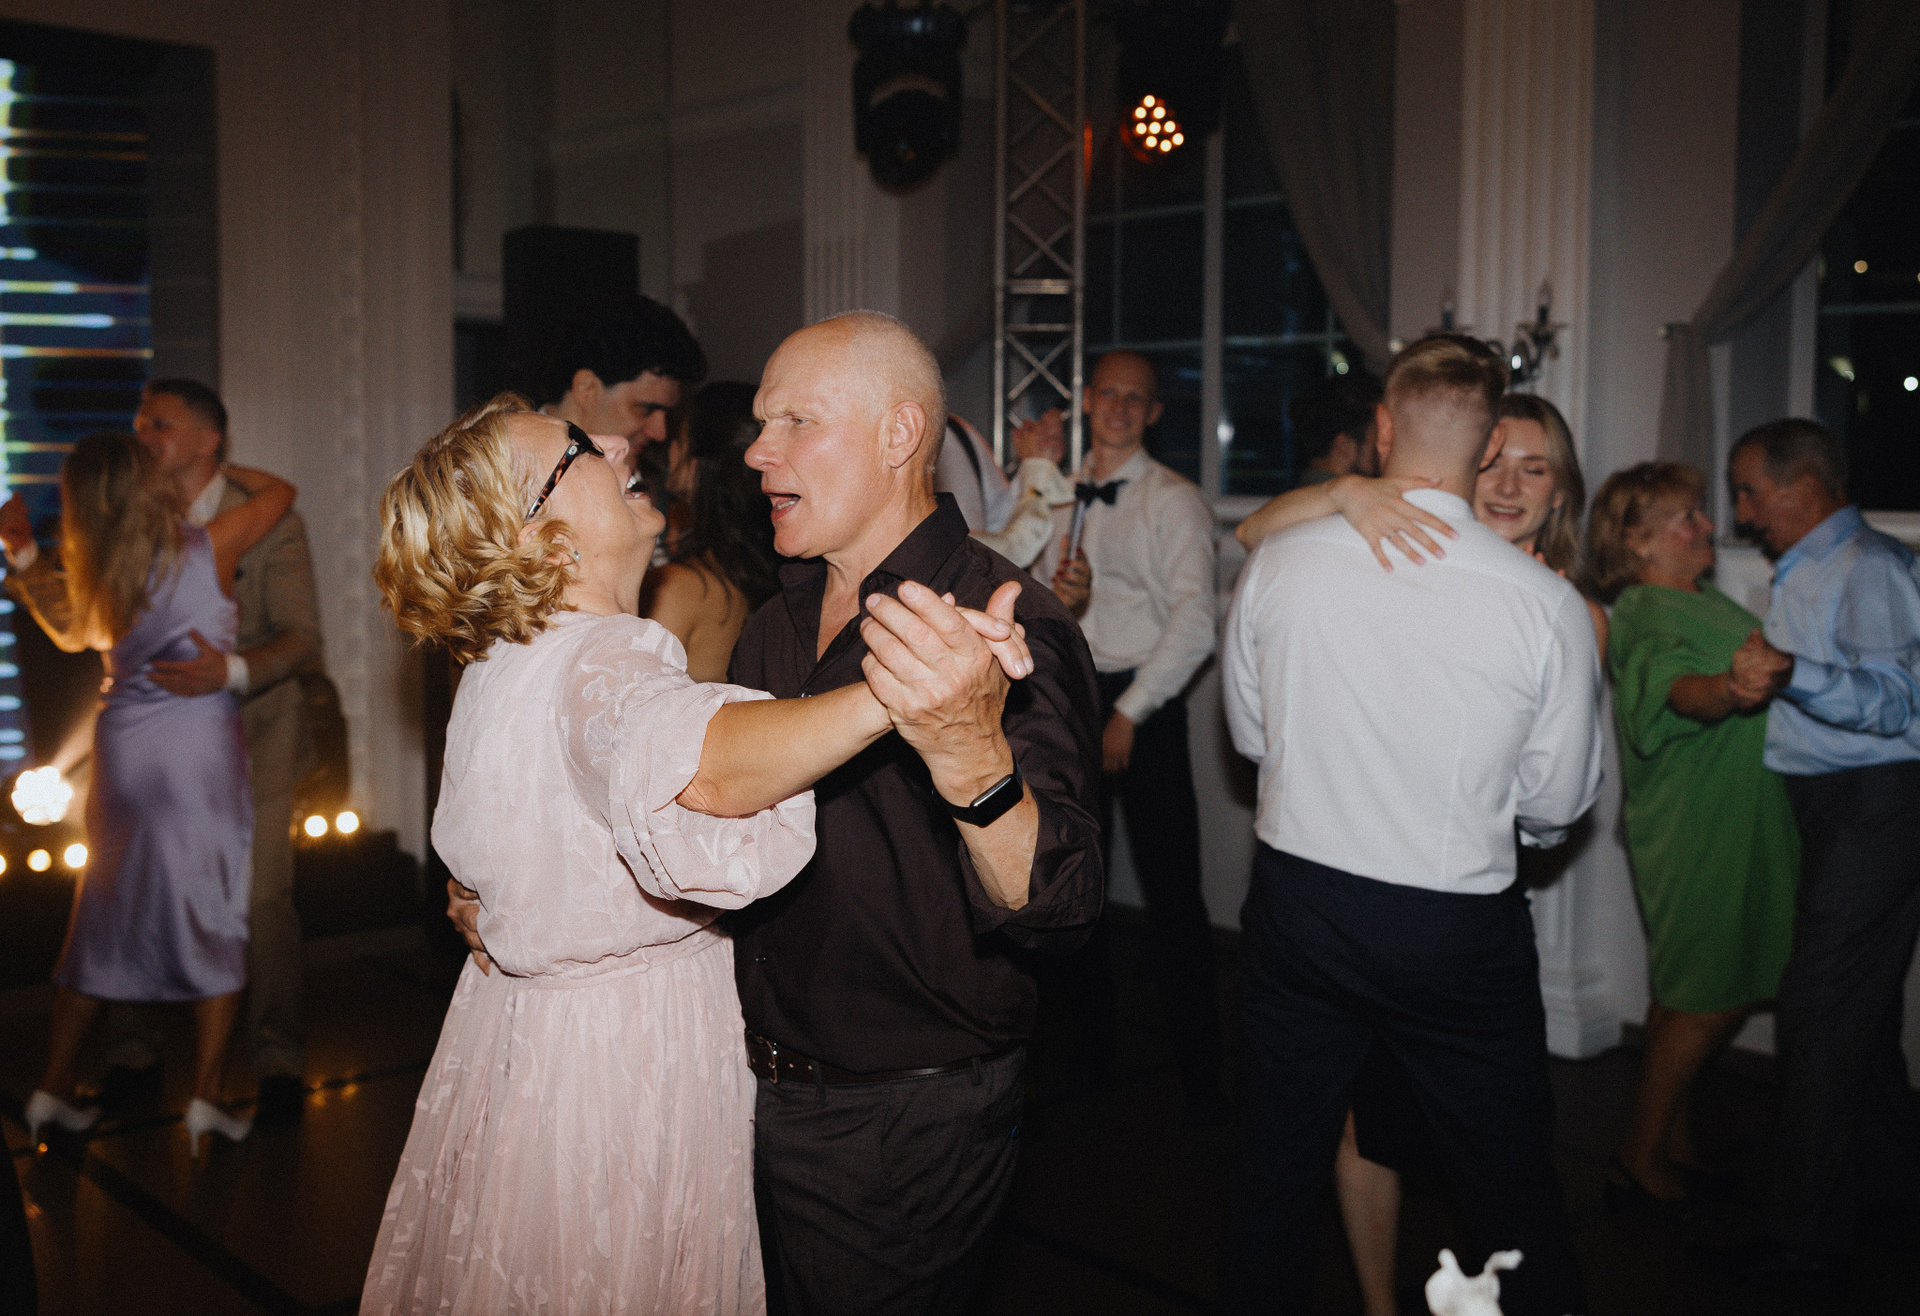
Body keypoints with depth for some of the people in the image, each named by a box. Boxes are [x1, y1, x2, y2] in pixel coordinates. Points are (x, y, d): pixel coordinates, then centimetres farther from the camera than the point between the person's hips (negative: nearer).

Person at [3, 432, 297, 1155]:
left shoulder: (94, 578, 2)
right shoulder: (206, 548, -9)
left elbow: (70, 632, 24)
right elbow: (280, 491, 7)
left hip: (123, 749, 4)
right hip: (200, 748, -4)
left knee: (103, 914, 15)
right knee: (215, 920, 5)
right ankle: (205, 1098, 5)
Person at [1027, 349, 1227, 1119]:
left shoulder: (1173, 501, -4)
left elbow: (1194, 624, -12)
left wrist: (1129, 712, -14)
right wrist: (1057, 596, -8)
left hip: (1143, 703, -5)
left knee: (1172, 894, -5)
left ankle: (1200, 1074, 5)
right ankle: (1087, 1048, 27)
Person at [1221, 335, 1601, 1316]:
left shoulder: (1277, 563, -8)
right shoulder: (1546, 602, -14)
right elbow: (1559, 803, -3)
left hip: (1297, 898, 3)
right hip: (1460, 930, -2)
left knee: (1277, 1170, 19)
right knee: (1511, 1193, 15)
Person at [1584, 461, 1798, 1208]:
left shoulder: (1705, 600, 13)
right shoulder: (1646, 617, -18)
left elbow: (1767, 670, 30)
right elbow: (1676, 685, -40)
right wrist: (1728, 690, -56)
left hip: (1733, 830, 9)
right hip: (1697, 836, -9)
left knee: (1695, 993, 15)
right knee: (1709, 999, -4)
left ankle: (1674, 1137, 27)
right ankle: (1642, 1157, 8)